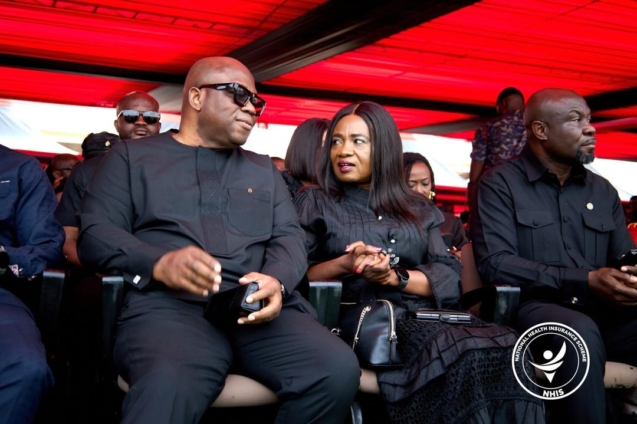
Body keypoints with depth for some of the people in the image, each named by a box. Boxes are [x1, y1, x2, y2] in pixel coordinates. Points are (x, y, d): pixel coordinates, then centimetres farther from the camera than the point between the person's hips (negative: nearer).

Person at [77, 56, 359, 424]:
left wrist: (276, 280, -9)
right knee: (170, 387, -42)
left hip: (259, 307, 5)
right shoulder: (132, 156, 18)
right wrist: (158, 263, -16)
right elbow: (96, 234, 6)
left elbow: (290, 236, 17)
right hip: (169, 304, -4)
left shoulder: (264, 169, 29)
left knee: (339, 370, -25)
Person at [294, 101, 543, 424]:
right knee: (464, 354, -34)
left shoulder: (419, 209, 21)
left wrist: (395, 276, -9)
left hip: (424, 313, 4)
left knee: (506, 349, -30)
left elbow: (449, 275, 9)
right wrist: (343, 265, -13)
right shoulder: (314, 202, 13)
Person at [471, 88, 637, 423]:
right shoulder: (500, 184, 0)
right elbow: (495, 264, -11)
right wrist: (586, 280, -18)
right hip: (532, 307, -4)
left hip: (602, 311, 5)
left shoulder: (603, 191, 17)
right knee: (581, 331, -37)